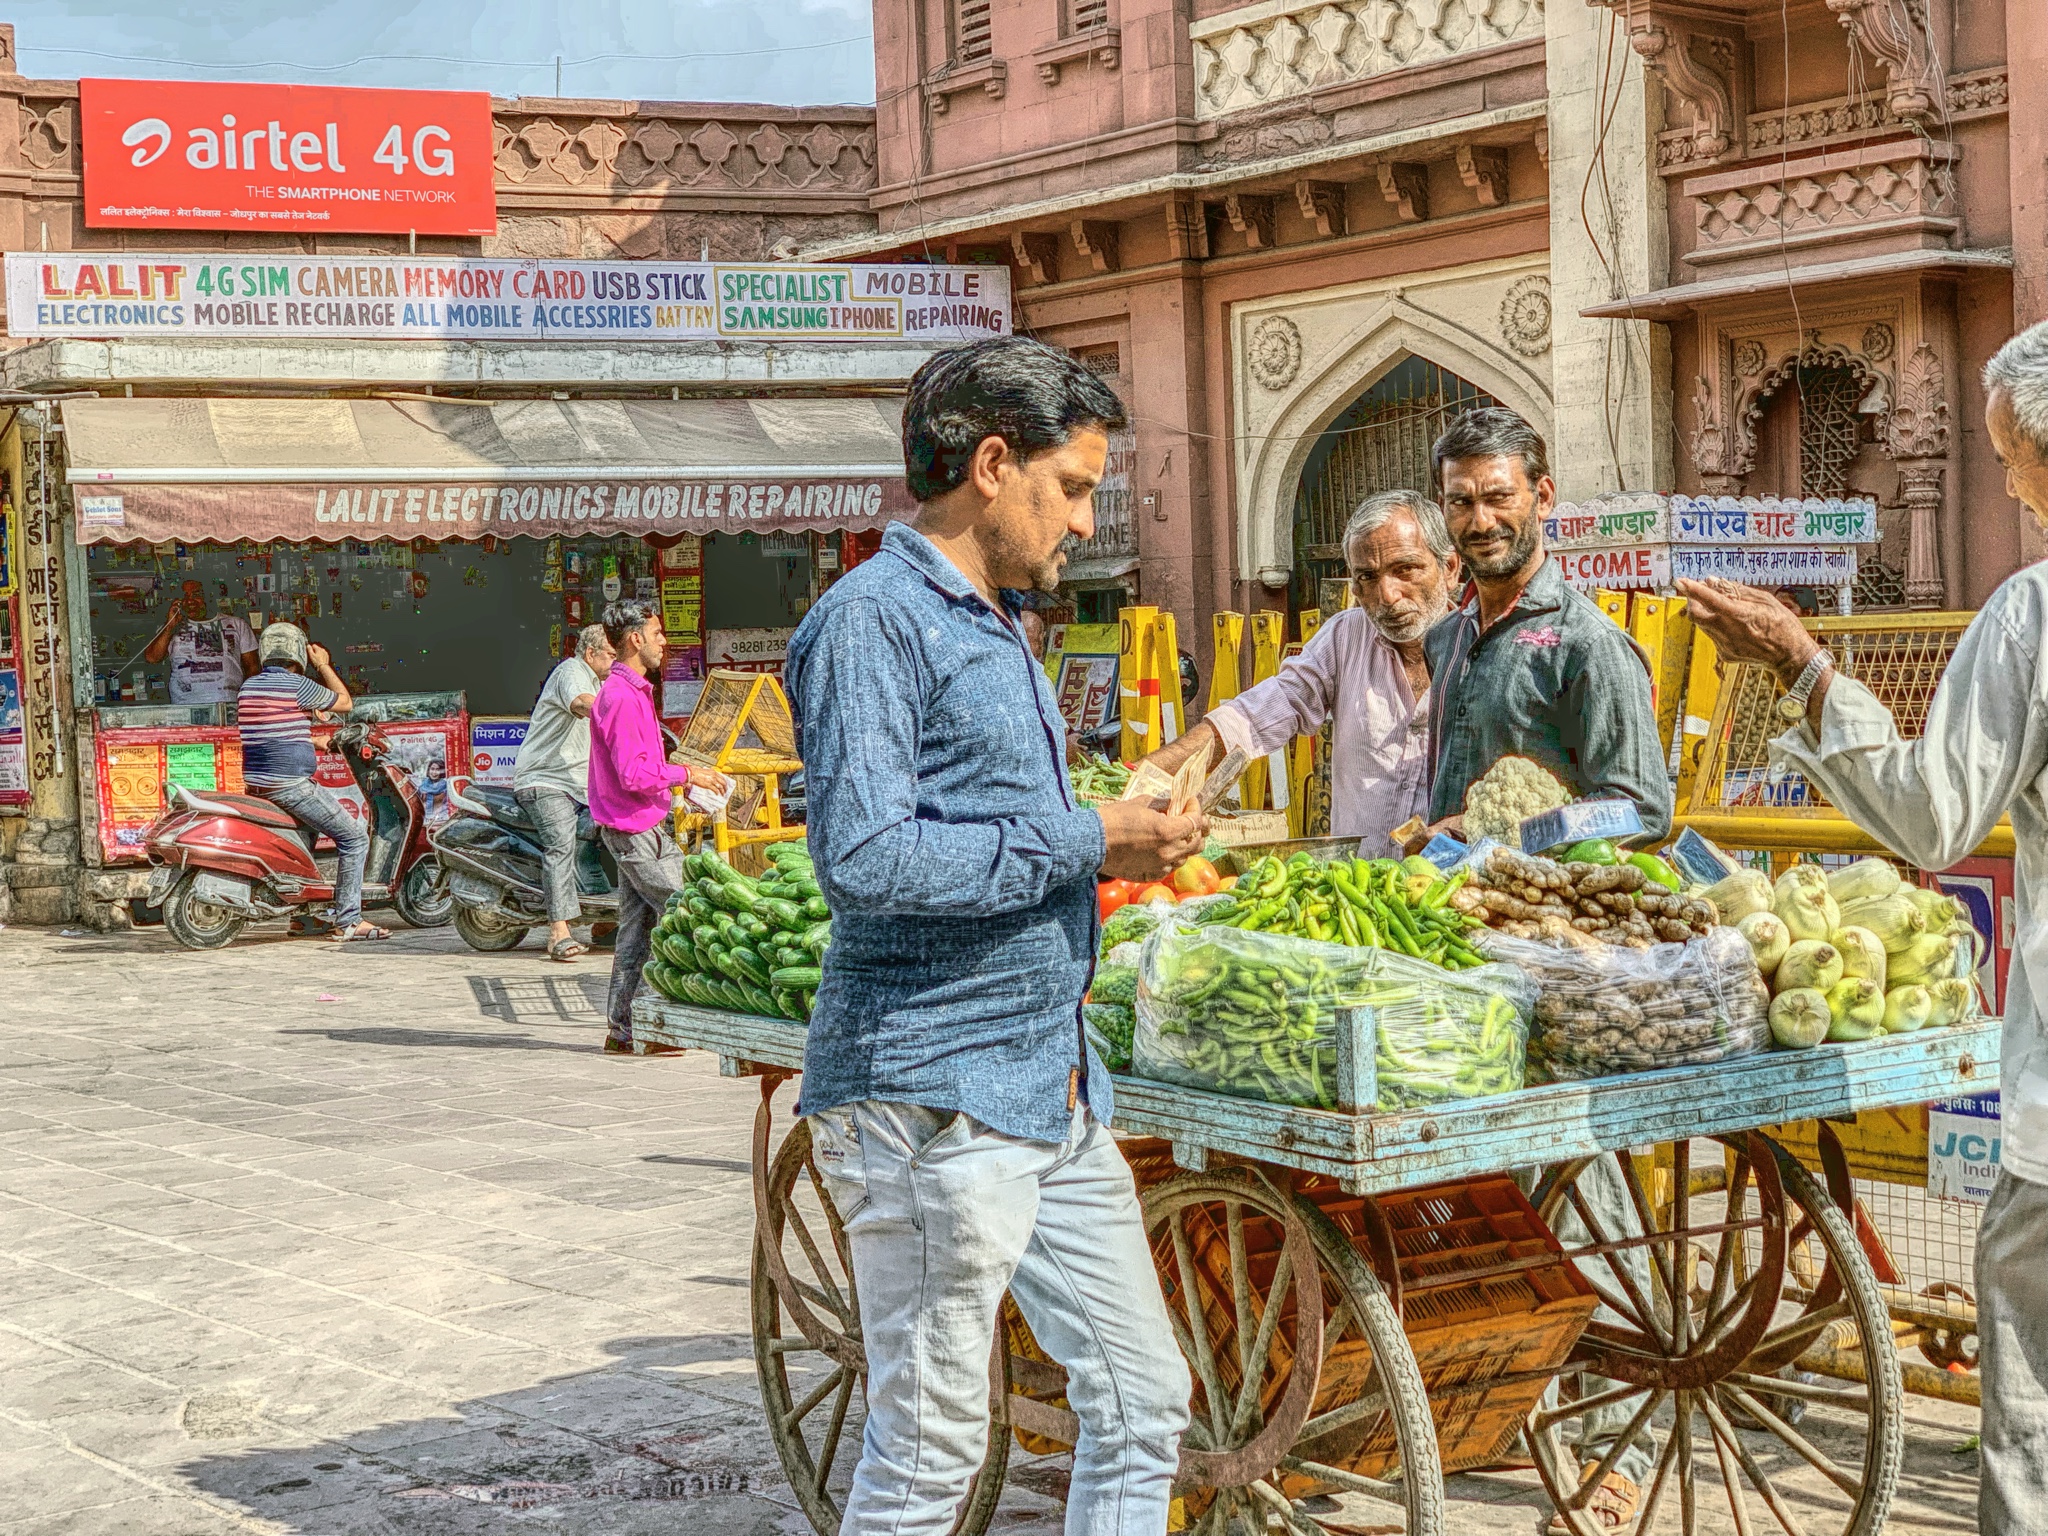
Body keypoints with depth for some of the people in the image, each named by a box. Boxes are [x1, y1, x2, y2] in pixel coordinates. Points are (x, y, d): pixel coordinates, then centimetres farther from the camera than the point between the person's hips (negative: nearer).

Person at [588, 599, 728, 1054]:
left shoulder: (633, 691, 17)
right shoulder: (622, 697, -17)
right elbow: (634, 775, -23)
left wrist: (680, 784, 15)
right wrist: (686, 774, -13)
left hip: (640, 827, 10)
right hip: (637, 829, -10)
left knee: (637, 925, 10)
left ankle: (622, 1029, 12)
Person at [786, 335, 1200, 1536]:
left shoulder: (999, 627, 19)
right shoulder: (874, 620, -12)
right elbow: (866, 860, -23)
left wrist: (1115, 848, 10)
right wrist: (1081, 842, -16)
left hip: (1056, 1090, 10)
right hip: (933, 1094, -9)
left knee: (1143, 1404, 11)